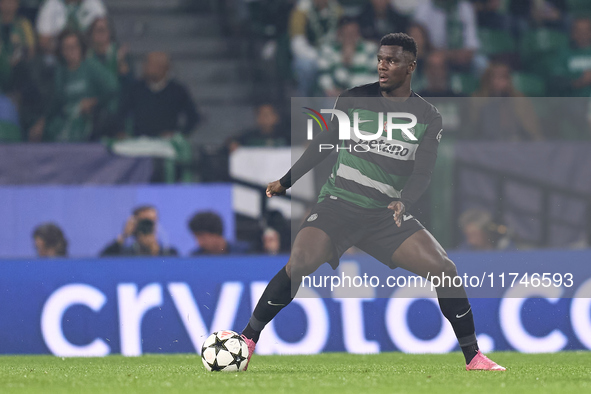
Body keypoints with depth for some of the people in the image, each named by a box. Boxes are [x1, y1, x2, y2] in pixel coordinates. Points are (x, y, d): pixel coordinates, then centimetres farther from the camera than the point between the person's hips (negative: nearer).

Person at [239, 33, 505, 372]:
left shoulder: (429, 117, 3)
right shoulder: (355, 99, 2)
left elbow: (422, 173, -3)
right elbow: (324, 144, 14)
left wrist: (404, 202, -23)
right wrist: (286, 181, 15)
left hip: (387, 213, 1)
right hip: (339, 203, -1)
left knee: (444, 269, -13)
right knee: (300, 263, -26)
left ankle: (474, 357, 0)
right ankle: (247, 341, -15)